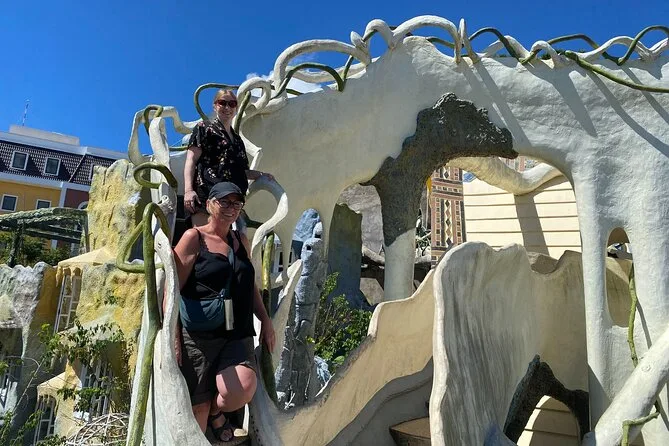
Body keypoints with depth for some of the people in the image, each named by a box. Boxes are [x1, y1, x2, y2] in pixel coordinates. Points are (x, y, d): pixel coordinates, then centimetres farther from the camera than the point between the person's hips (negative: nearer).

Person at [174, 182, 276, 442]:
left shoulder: (241, 241, 14)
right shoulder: (194, 237, -2)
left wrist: (265, 321, 15)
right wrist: (173, 337, -11)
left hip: (238, 335, 4)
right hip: (198, 336, -4)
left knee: (242, 390, -19)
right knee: (198, 408, 2)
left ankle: (217, 413, 15)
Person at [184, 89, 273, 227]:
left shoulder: (237, 139, 26)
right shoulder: (204, 129, 9)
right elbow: (191, 160, -1)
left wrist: (261, 175, 20)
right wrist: (188, 190, -15)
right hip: (205, 195, -6)